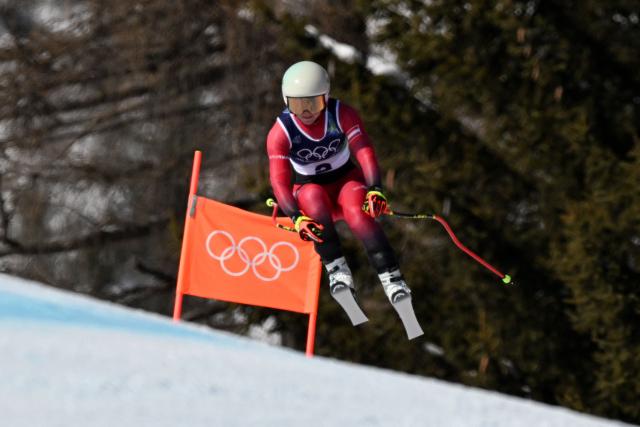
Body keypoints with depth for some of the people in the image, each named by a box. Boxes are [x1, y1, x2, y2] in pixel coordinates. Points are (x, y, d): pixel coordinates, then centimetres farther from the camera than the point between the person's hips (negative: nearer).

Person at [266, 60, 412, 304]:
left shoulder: (342, 115, -16)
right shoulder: (280, 133, -18)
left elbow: (364, 151, -28)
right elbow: (279, 179, -27)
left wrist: (375, 189, -46)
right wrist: (296, 217, -45)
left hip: (346, 179, 0)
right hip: (308, 187, 0)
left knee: (357, 213, -34)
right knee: (313, 196, -37)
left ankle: (391, 277, -35)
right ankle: (337, 269, -36)